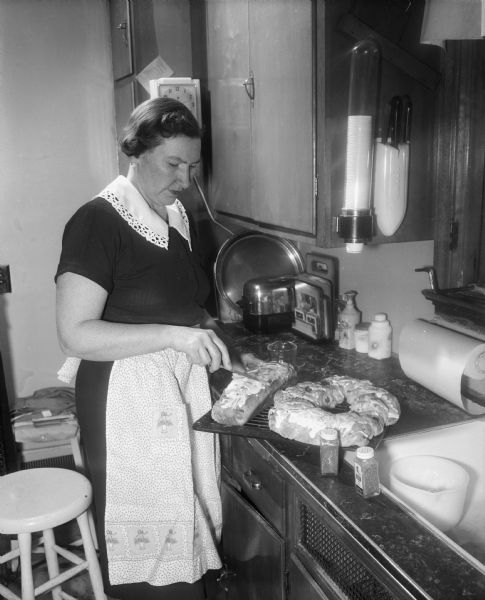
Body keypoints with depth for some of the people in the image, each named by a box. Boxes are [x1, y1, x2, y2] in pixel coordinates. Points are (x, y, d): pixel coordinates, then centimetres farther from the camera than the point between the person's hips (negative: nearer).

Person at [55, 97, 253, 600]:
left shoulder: (179, 217, 10)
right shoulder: (98, 222, -14)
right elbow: (75, 335, -19)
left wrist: (215, 342, 3)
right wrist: (174, 335, -25)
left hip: (186, 389, 7)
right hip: (129, 401, -7)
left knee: (191, 530, 16)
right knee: (148, 549, 5)